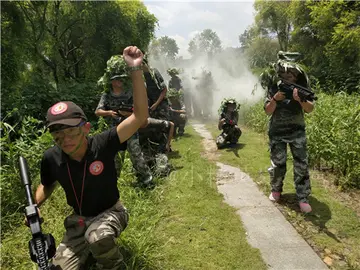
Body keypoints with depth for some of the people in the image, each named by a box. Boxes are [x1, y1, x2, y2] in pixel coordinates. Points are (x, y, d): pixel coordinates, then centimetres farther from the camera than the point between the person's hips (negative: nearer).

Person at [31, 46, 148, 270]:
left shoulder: (103, 144, -26)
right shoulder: (51, 158, -14)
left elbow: (140, 117, -39)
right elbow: (47, 185, 10)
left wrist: (136, 70, -47)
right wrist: (34, 205, -12)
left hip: (110, 212, -4)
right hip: (79, 219, 5)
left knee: (98, 237, -36)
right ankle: (91, 245, 27)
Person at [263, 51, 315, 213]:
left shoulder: (301, 86, -6)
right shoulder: (274, 87, -5)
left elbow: (310, 109, -14)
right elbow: (267, 111, -7)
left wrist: (300, 100, -35)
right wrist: (275, 99, -25)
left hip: (297, 131, 0)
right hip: (277, 132, 0)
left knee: (301, 164, -2)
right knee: (278, 164, 6)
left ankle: (303, 198, 8)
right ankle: (276, 190, 29)